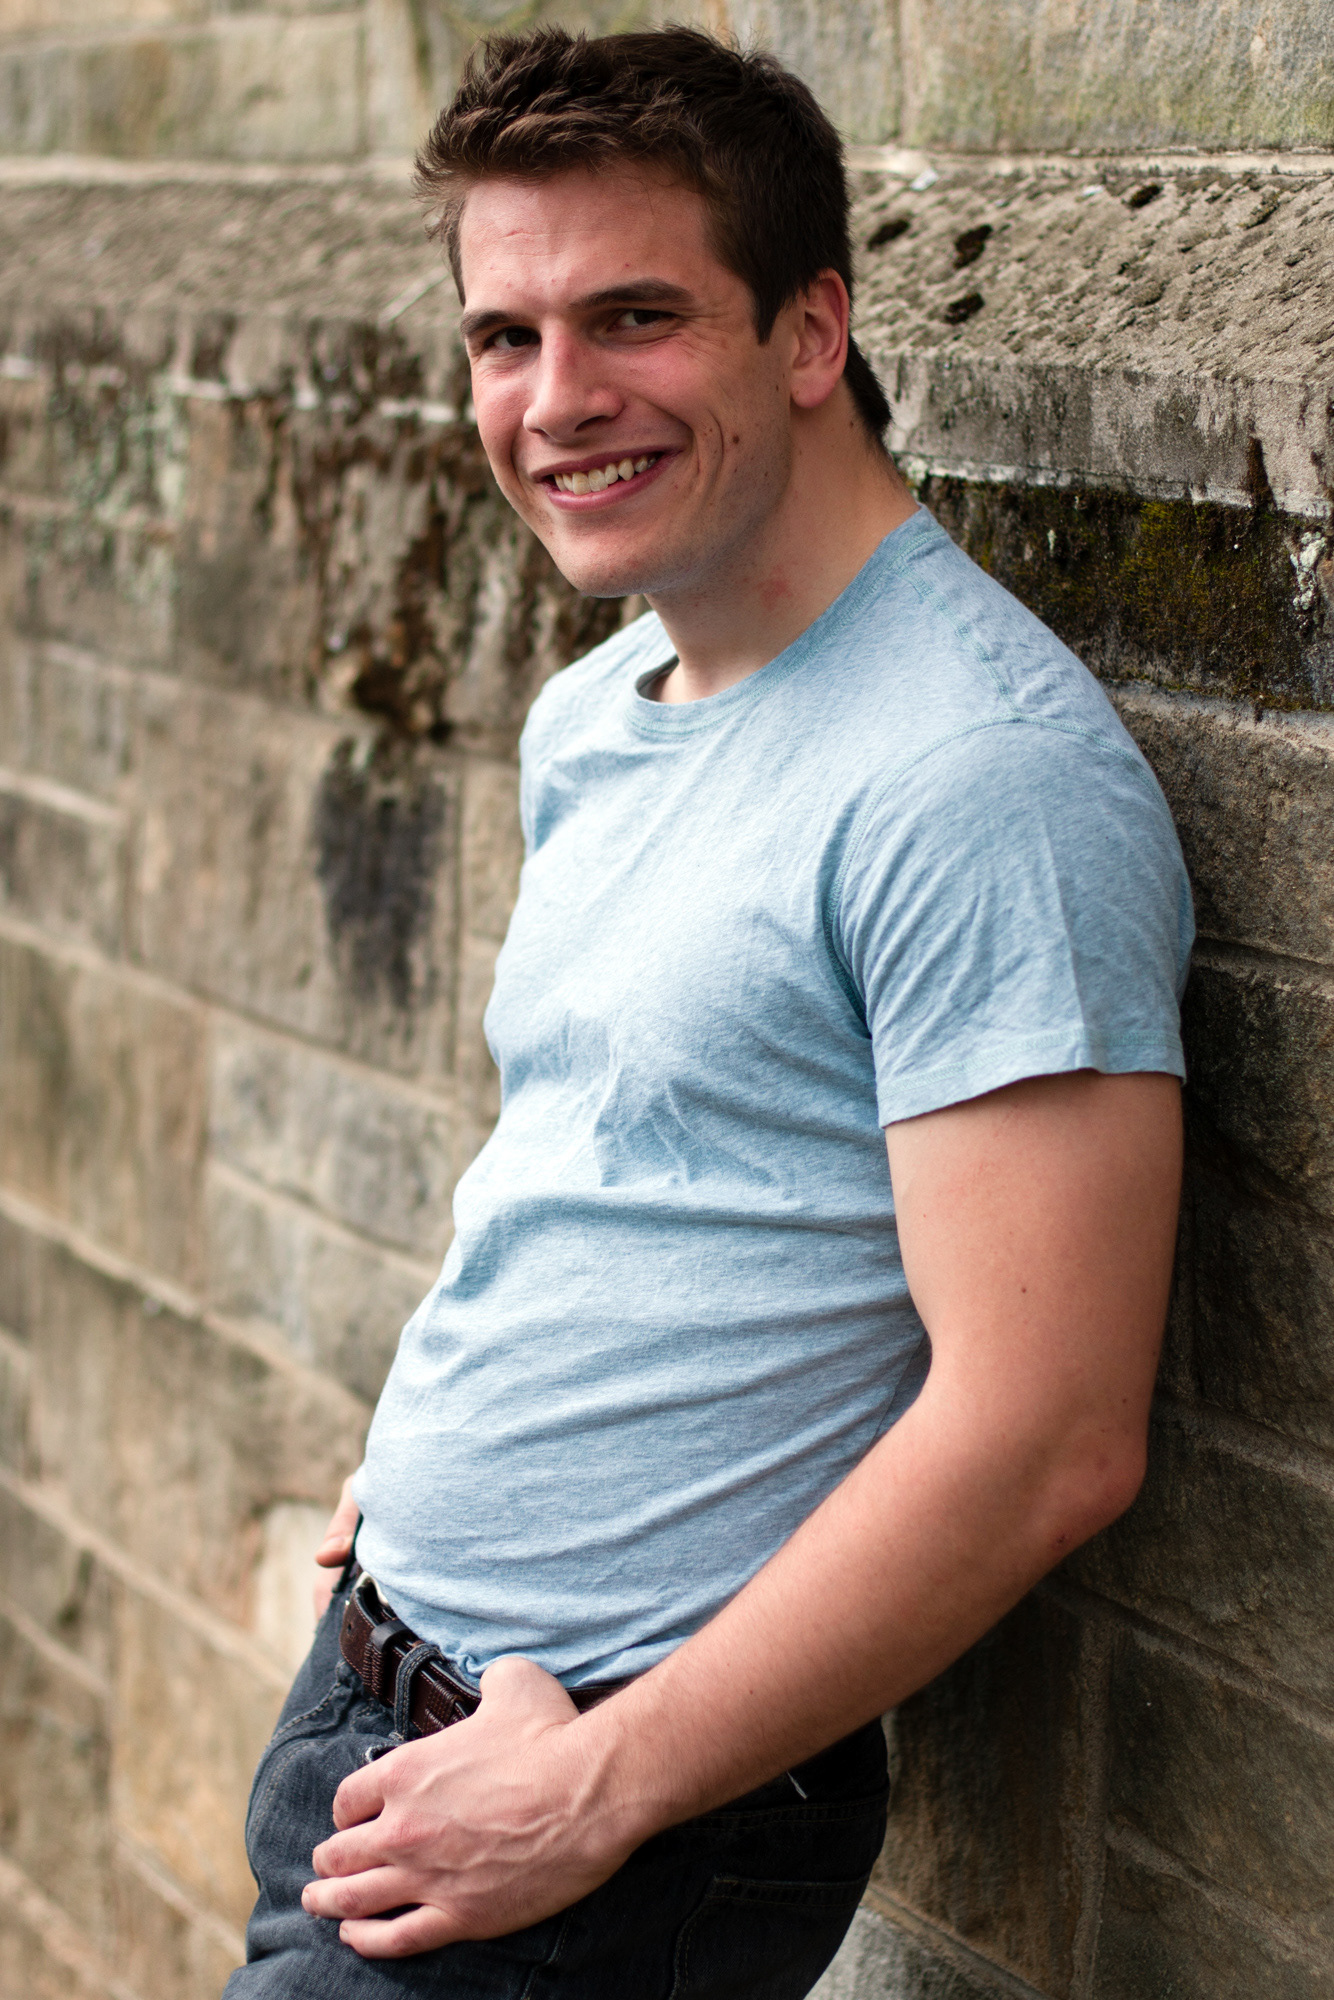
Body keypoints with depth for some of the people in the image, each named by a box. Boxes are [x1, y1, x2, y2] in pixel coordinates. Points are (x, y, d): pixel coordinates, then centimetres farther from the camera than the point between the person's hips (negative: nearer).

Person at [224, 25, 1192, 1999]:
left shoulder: (989, 775, -20)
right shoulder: (589, 723, 8)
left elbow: (1047, 1439, -24)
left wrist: (596, 1788, -19)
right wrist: (429, 1467, 9)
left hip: (624, 1805, -8)